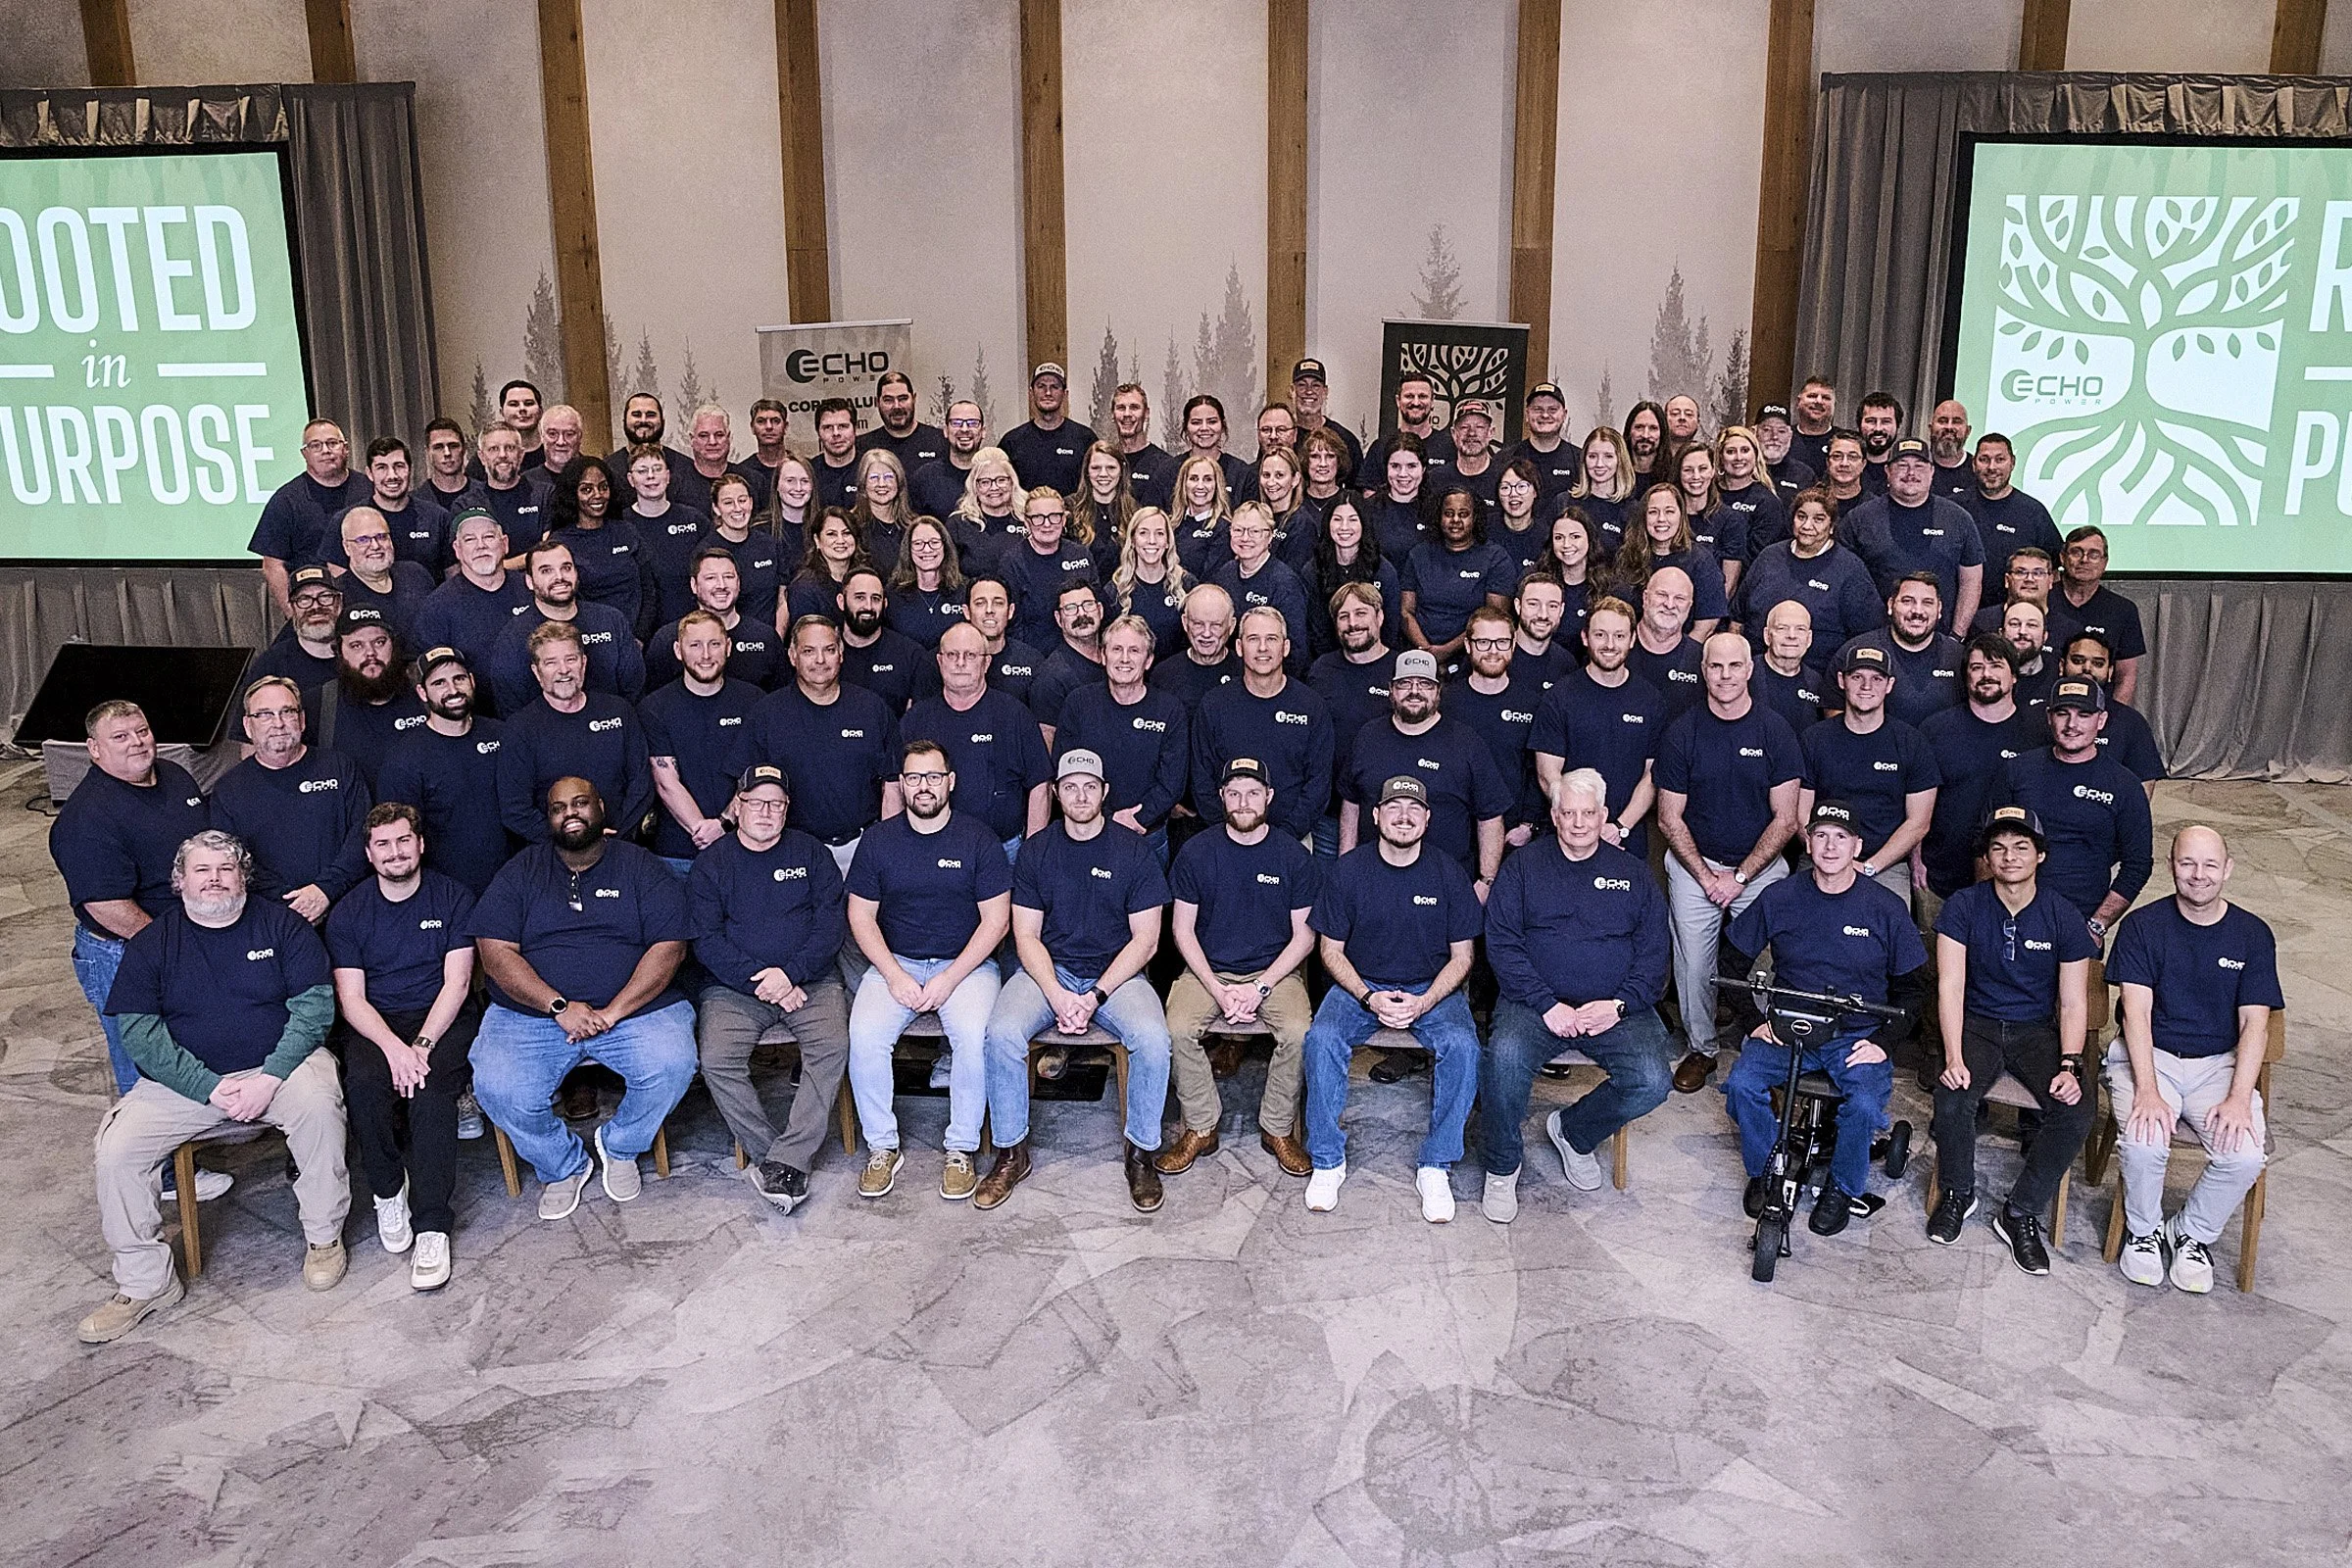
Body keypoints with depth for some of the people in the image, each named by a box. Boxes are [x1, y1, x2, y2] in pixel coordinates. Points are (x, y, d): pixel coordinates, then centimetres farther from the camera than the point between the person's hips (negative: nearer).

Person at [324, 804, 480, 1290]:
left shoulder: (453, 898, 4)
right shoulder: (348, 913, 7)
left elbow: (456, 983, -3)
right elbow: (350, 999, -1)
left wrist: (422, 1044, -19)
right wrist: (394, 1047, -20)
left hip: (443, 1018, -1)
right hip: (375, 1024, 1)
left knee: (433, 1084, -32)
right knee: (364, 1082, -31)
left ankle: (432, 1225, -29)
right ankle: (387, 1192, -8)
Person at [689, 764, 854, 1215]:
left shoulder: (811, 853, 10)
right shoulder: (711, 863, 8)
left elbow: (832, 921, 1)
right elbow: (705, 940, -2)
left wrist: (790, 972, -14)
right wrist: (761, 980, -14)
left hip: (811, 980, 0)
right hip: (735, 986, 0)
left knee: (833, 1047, -28)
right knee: (716, 1060, -26)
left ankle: (785, 1161, -25)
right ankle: (781, 1159, -17)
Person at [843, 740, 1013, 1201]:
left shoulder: (978, 838, -1)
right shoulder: (878, 839, 5)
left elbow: (996, 920, -3)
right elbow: (861, 916, 5)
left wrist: (949, 979, -13)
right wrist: (894, 976, -10)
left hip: (965, 962, -2)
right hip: (894, 962, 2)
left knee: (973, 1035, -31)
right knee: (864, 1036, -26)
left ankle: (961, 1150, -13)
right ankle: (882, 1149, -9)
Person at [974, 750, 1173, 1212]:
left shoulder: (1133, 849, -1)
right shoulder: (1037, 850, 4)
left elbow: (1145, 940, -3)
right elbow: (1026, 936, 1)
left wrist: (1095, 996, -14)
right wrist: (1057, 995, -16)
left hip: (1117, 973, -1)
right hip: (1049, 970, 1)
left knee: (1153, 1039, -30)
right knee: (1001, 1033, -27)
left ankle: (1142, 1152, -9)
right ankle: (1011, 1153, -8)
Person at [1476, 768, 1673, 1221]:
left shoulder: (1632, 874, 14)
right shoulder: (1523, 867, 9)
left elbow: (1654, 953, 8)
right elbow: (1502, 942, -2)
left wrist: (1619, 1005, -10)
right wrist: (1547, 1005, -14)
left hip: (1614, 1008, 2)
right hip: (1537, 1001, -2)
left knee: (1653, 1081, -23)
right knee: (1505, 1056, -32)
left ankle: (1573, 1131, 8)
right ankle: (1501, 1167, -7)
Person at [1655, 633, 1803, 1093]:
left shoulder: (1775, 731, -3)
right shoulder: (1681, 733, -1)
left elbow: (1784, 819, -2)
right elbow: (1670, 818, 2)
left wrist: (1740, 876, -7)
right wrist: (1707, 876, -7)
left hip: (1760, 868, -1)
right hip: (1694, 864, 1)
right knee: (1694, 964, -2)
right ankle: (1700, 1049, 16)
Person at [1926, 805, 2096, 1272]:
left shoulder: (2064, 918, -3)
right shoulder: (1963, 906, -5)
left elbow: (2073, 1003, -2)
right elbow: (1950, 985, -10)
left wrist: (2069, 1065, -19)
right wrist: (1953, 1057, -22)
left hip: (2038, 1031, 1)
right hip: (1977, 1025, -1)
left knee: (2076, 1111, -25)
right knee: (1951, 1099, -29)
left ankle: (2019, 1213, -6)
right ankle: (1958, 1194, 1)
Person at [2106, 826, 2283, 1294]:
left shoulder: (2253, 934, 2)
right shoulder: (2143, 925, -3)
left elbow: (2254, 1024, -3)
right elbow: (2137, 1013, -11)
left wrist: (2238, 1099, -18)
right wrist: (2147, 1091, -24)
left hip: (2219, 1063, 2)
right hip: (2149, 1056, -2)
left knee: (2245, 1156, -25)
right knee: (2144, 1143, -30)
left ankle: (2192, 1234, 5)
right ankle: (2143, 1230, 2)